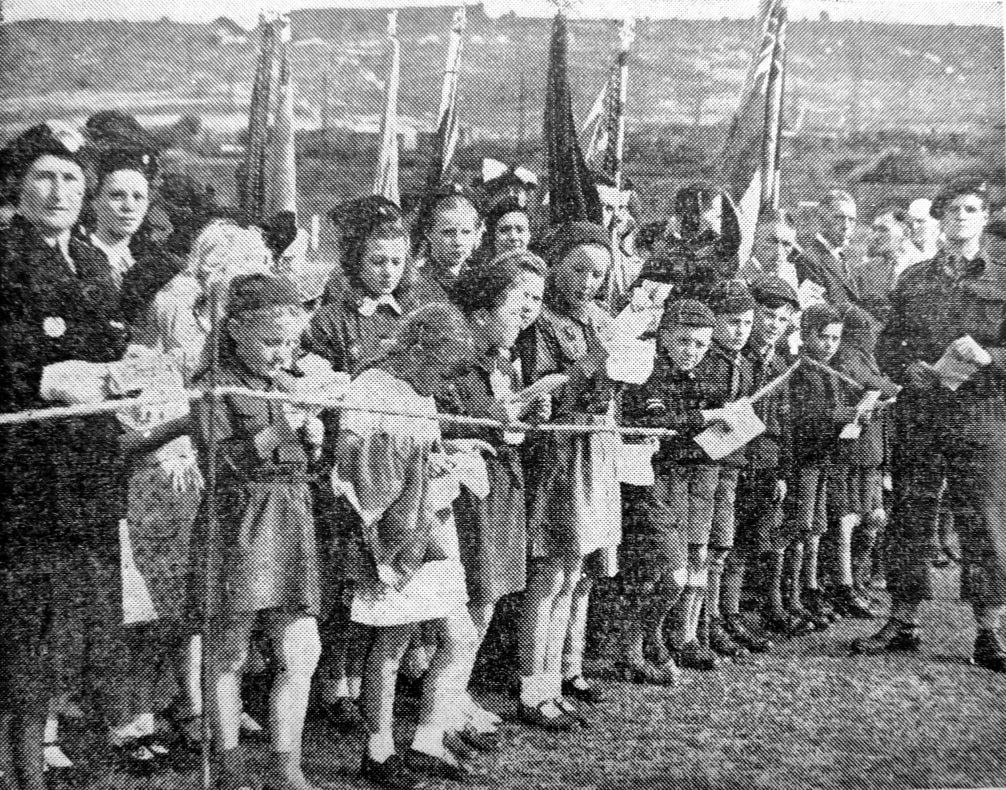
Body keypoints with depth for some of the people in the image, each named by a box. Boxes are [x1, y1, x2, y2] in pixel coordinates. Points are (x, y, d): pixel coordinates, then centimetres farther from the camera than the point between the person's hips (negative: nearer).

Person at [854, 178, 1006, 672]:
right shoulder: (914, 278, 13)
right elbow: (886, 344, 14)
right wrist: (906, 369, -5)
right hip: (917, 413, 3)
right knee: (908, 517, 6)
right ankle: (904, 622, 17)